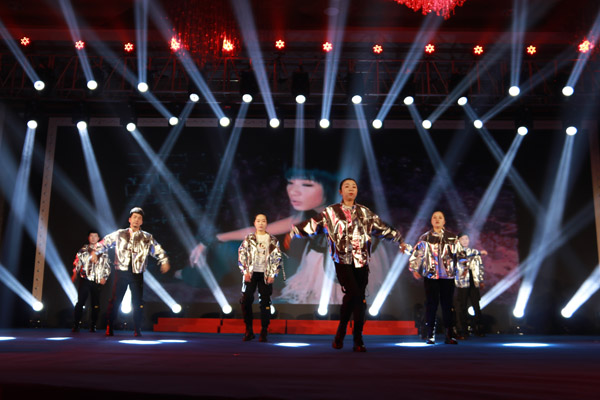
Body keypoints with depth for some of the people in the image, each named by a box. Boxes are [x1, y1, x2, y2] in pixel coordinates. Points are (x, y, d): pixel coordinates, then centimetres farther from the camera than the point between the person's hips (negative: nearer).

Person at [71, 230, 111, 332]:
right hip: (85, 280, -1)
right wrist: (75, 274, -1)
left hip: (97, 282, 1)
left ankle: (92, 326, 11)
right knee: (80, 302, -6)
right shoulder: (83, 250, 10)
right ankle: (76, 325, -1)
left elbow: (107, 266, 13)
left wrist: (104, 277, 2)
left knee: (96, 305, 2)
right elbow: (77, 263, 10)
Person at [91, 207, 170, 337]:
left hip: (137, 274, 1)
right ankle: (109, 328, 8)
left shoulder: (147, 238, 8)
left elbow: (158, 250, 10)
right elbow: (105, 242, 19)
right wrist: (95, 251, 15)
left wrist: (164, 261, -2)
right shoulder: (119, 234, 8)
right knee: (115, 300, -2)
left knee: (138, 303, 1)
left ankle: (137, 330, 9)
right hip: (121, 272, 0)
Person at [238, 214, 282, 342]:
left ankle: (264, 332, 8)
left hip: (265, 275, 0)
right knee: (246, 300, -2)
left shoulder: (273, 240, 6)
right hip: (251, 274, 1)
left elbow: (277, 258, 4)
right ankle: (249, 330, 11)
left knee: (265, 302, 0)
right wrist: (245, 272, -7)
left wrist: (273, 274, -4)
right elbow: (241, 255, 2)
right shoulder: (248, 239, 6)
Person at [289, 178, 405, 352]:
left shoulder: (365, 212, 16)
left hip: (361, 261, 3)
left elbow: (382, 227, 24)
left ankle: (358, 341, 10)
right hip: (342, 260, -3)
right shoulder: (331, 212, 8)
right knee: (353, 293, -21)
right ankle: (340, 332, -1)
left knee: (360, 299, 0)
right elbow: (313, 224, 5)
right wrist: (293, 231, -3)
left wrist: (399, 239, 28)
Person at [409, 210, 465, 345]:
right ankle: (430, 336, 8)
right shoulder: (425, 238, 5)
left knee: (447, 305, 3)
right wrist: (414, 269, 3)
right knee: (431, 305, 1)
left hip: (448, 275, 1)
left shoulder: (452, 238, 8)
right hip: (430, 276, -1)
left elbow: (460, 253, 14)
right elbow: (415, 254, 9)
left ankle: (450, 335, 10)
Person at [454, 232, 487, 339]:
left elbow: (480, 266, 20)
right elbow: (464, 255, -19)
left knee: (477, 306, 4)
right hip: (462, 283, -4)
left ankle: (478, 329, 16)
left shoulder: (475, 253, 16)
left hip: (474, 283, 4)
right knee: (462, 307, -3)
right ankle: (462, 332, 4)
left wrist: (481, 280, 14)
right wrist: (479, 252, -16)